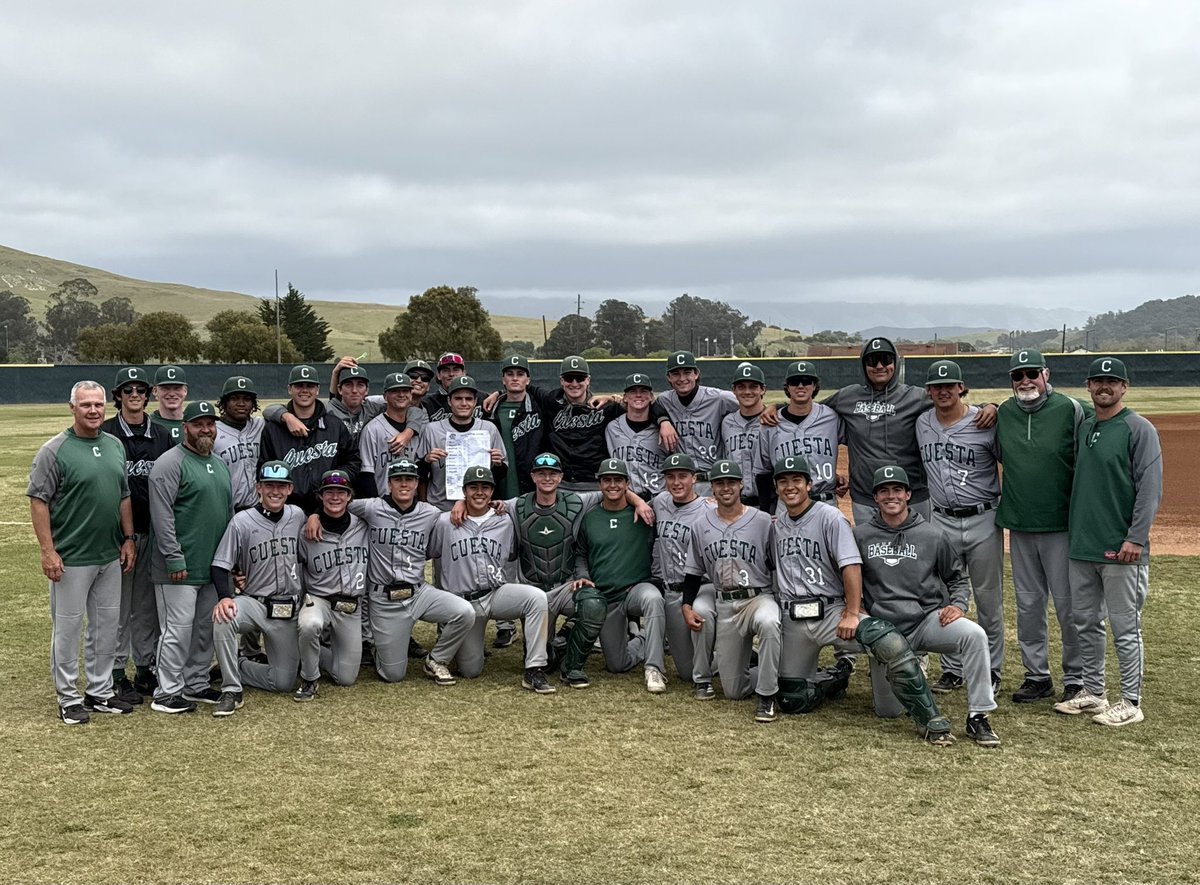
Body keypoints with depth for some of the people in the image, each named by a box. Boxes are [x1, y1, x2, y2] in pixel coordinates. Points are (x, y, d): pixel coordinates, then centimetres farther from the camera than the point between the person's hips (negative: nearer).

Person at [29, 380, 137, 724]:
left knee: (107, 625, 13)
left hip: (110, 556, 6)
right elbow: (39, 501, -12)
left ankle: (100, 692, 25)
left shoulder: (115, 446, 9)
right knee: (67, 628, 2)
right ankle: (69, 699, 12)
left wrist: (128, 538, 11)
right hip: (71, 559, -6)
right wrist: (48, 551, -17)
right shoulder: (55, 450, -10)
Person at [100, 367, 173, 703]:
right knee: (118, 606, 1)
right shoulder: (105, 434, -4)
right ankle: (117, 675, 9)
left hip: (153, 532, 4)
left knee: (148, 606, 11)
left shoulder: (162, 436, 10)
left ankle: (146, 669, 20)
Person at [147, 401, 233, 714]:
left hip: (214, 567, 8)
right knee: (178, 629, -6)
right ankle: (167, 693, 2)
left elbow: (229, 512, 23)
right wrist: (174, 558, -20)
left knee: (206, 628, 13)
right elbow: (162, 515, -16)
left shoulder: (220, 465, 17)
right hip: (180, 567, -8)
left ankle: (197, 685, 24)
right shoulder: (170, 464, -9)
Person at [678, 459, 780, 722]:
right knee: (733, 690, 1)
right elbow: (694, 572, 14)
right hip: (723, 606, 3)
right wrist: (687, 606, 1)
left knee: (768, 622, -42)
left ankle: (768, 696, -27)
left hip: (759, 597, -3)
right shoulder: (701, 525, 8)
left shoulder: (763, 521, -3)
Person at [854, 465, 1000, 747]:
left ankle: (978, 716, -23)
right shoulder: (860, 536, 5)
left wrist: (957, 605, -3)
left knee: (974, 635, -32)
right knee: (889, 711, -2)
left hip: (928, 620, 0)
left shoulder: (933, 535, 5)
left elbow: (958, 577, 15)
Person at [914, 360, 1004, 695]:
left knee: (989, 600, 5)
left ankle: (990, 670, 18)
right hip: (943, 521, 4)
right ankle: (952, 669, 21)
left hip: (983, 520, -4)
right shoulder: (921, 424, 4)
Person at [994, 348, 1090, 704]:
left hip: (1061, 526, -5)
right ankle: (1037, 676, 23)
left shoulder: (1071, 410, -9)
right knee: (1028, 605, 12)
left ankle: (1077, 679, 12)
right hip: (1019, 527, 5)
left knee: (1068, 605, 1)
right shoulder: (1002, 414, 5)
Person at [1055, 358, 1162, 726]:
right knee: (1085, 622, 13)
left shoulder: (1139, 429, -7)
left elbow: (1151, 488, -13)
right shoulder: (1082, 428, 13)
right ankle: (1092, 693, 25)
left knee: (1124, 627, 0)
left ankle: (1131, 703, 8)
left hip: (1121, 549, -7)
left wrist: (1136, 538, -19)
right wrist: (1075, 531, 15)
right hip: (1081, 545, 7)